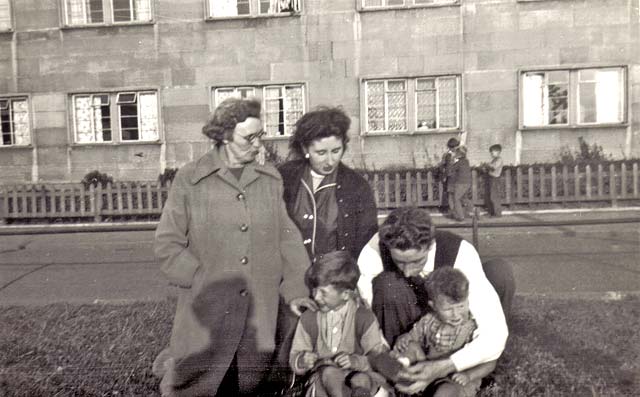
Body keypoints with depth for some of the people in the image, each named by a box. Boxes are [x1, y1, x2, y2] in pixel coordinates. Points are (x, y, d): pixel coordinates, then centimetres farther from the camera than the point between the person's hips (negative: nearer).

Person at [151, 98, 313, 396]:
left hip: (259, 312, 3)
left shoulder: (271, 179, 5)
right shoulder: (190, 179, -4)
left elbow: (287, 237, 5)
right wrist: (204, 282, -10)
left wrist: (297, 289, -3)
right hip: (206, 312, -3)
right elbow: (167, 245, -3)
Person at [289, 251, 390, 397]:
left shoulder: (364, 317, -7)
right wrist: (302, 361, -18)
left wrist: (357, 361, -23)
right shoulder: (308, 319, -1)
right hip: (325, 378, 2)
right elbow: (294, 358, 6)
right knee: (329, 372, -34)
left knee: (361, 380, -36)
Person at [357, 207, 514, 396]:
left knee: (500, 271, -27)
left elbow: (495, 334, -39)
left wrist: (442, 368, -48)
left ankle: (484, 366, -6)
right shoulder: (374, 253, -30)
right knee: (388, 284, -35)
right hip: (409, 324, 0)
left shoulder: (460, 252, -34)